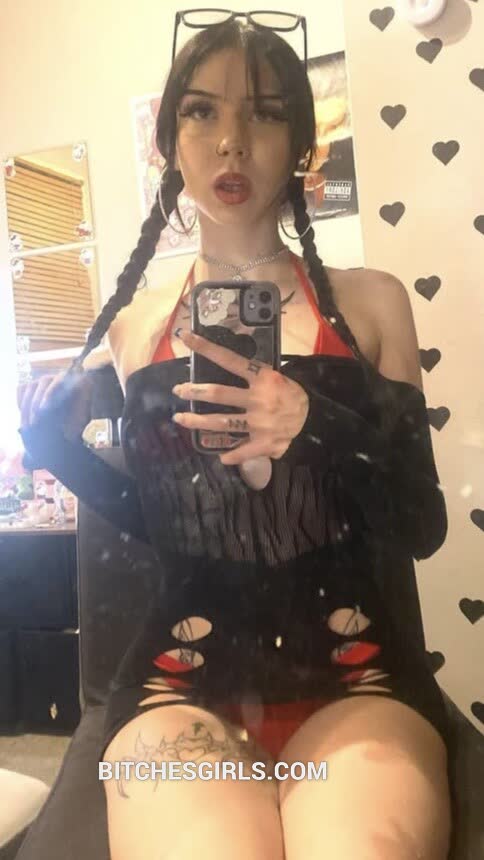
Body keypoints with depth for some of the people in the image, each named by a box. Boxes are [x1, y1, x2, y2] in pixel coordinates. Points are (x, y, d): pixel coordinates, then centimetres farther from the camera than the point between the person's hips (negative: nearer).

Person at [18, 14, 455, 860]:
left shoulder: (368, 302, 4)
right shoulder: (133, 328, 8)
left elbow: (423, 527, 2)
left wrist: (321, 429, -16)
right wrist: (58, 447, -1)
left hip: (353, 676, 0)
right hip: (181, 679, 1)